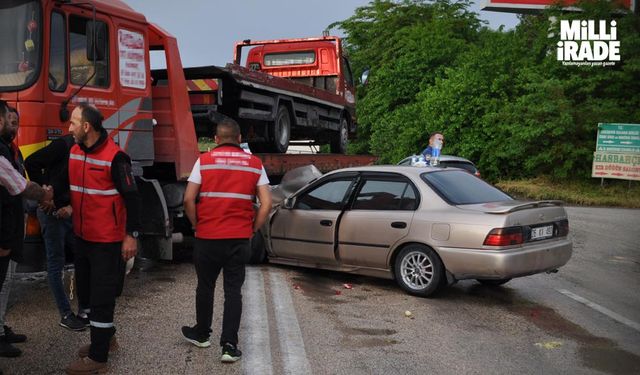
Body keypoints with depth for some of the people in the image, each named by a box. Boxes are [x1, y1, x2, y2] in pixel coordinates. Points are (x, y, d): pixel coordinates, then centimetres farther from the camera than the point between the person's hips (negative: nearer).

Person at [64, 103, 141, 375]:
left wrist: (132, 235, -17)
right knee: (85, 291, 19)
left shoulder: (114, 157, -18)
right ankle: (105, 338, 38)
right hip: (82, 236, 8)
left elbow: (131, 197, -16)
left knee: (101, 297, 0)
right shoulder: (74, 151, 6)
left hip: (108, 240, -8)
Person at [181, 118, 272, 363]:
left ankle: (201, 334, 33)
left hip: (208, 237, -1)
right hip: (239, 238, 1)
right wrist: (252, 230, 7)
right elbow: (266, 204, -3)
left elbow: (188, 200, -6)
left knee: (205, 286, 16)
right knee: (233, 290, 6)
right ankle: (229, 345, 2)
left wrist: (197, 225, 7)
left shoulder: (204, 161, -2)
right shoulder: (255, 164, 3)